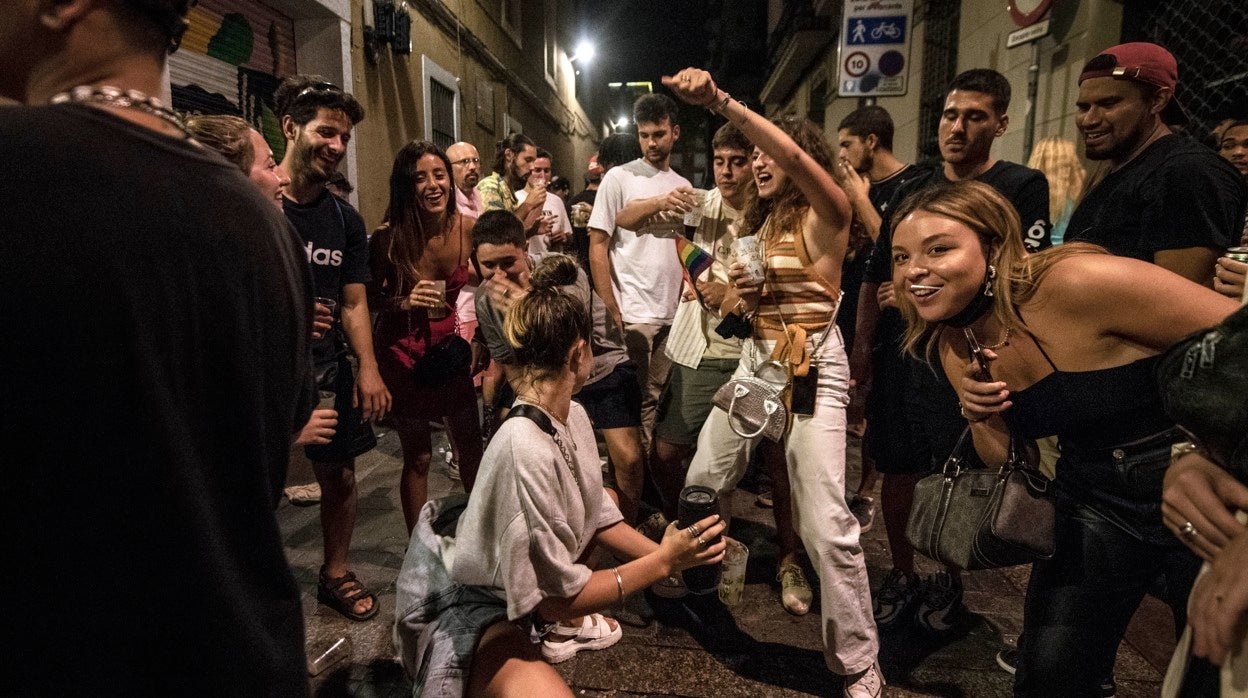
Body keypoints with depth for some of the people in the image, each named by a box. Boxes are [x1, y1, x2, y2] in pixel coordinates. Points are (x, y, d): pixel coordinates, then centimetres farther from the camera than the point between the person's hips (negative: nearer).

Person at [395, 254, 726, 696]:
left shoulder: (574, 416, -8)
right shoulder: (525, 451, -34)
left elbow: (598, 517, 3)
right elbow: (559, 595, -26)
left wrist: (669, 553, -9)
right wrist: (664, 562, -23)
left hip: (531, 577, 9)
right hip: (472, 608, -9)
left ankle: (555, 623, 13)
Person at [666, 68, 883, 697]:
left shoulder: (825, 213, -6)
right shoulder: (759, 221, 17)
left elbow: (793, 155, -28)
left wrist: (721, 101, -34)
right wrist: (743, 296, -1)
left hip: (812, 365, -7)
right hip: (755, 357, 8)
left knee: (825, 524, -10)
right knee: (702, 483, 9)